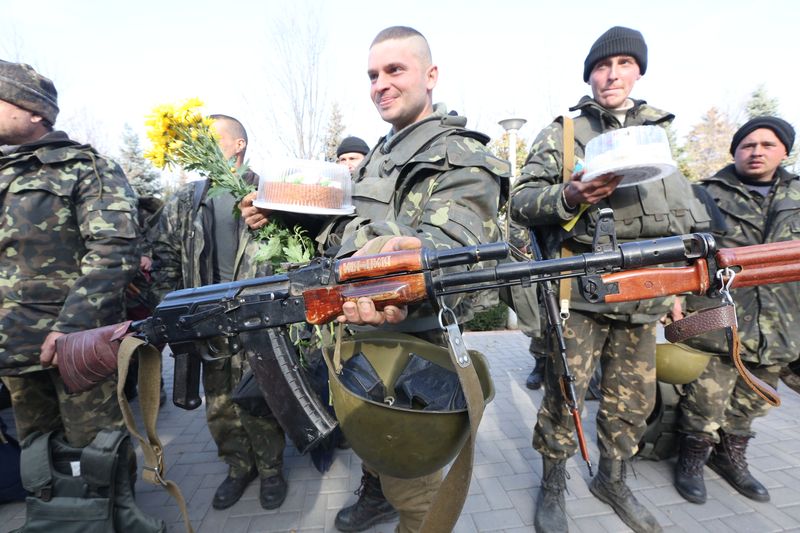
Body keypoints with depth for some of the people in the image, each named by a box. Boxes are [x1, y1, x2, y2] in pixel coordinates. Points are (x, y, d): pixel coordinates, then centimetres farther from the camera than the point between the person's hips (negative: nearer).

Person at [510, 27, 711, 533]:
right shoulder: (562, 132, 4)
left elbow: (687, 205, 23)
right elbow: (521, 201, -2)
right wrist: (567, 197, -21)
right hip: (579, 292, -4)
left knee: (633, 399, 14)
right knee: (564, 395, 1)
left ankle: (613, 480, 37)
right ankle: (553, 486, 24)